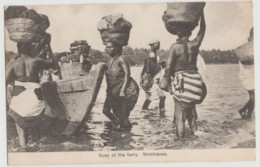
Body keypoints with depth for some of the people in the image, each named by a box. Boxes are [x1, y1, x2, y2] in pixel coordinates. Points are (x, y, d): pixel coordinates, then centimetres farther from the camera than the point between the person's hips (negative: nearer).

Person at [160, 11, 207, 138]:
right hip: (194, 79, 3)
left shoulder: (175, 47, -8)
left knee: (180, 108, 4)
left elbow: (168, 66, -12)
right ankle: (194, 129, 21)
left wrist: (166, 79, -3)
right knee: (191, 107, 21)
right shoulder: (195, 44, 0)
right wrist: (201, 12, 19)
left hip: (180, 80, -3)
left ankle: (180, 133, 3)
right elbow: (202, 29, 15)